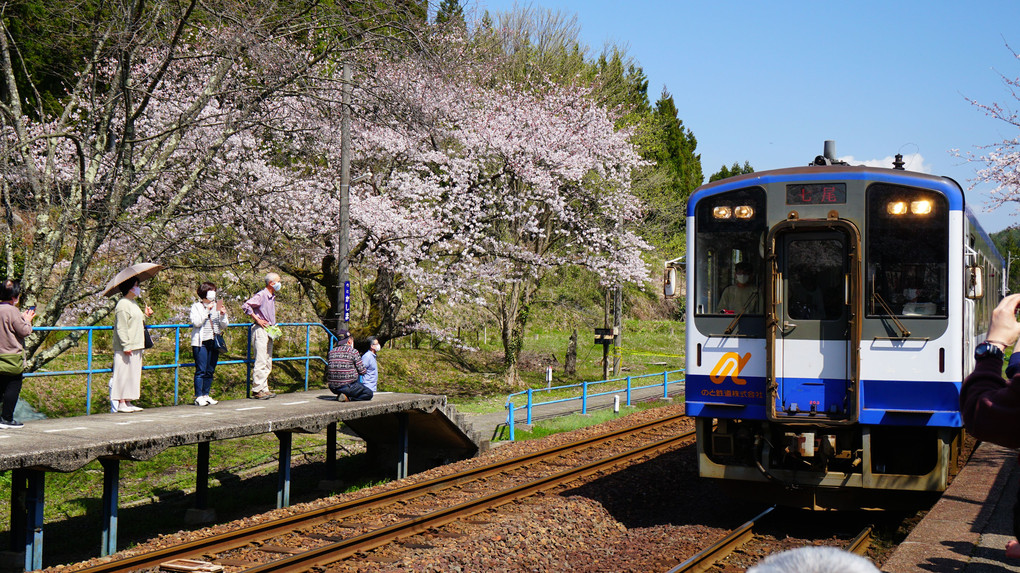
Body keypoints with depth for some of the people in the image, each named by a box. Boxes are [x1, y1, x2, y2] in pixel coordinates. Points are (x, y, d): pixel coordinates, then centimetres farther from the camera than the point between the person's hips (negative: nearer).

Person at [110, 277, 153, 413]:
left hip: (135, 346, 10)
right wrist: (126, 346, -21)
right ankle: (121, 403, -3)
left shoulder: (133, 303, 18)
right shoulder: (123, 305, -13)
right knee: (124, 374, -6)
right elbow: (121, 328, -17)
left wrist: (145, 315, 14)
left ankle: (128, 402, 15)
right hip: (126, 349, -10)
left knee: (133, 374, 11)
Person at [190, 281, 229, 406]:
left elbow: (224, 326, 13)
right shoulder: (196, 307, 3)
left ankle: (206, 395, 13)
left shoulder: (217, 306, 15)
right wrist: (207, 311, -15)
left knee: (210, 371, 6)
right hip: (201, 343, -5)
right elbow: (196, 322, -12)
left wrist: (223, 315, -6)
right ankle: (198, 397, -5)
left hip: (214, 342, 5)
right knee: (201, 370, -7)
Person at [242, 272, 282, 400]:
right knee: (261, 362, -10)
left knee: (268, 363, 10)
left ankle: (264, 389, 14)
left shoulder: (272, 297, 16)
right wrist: (257, 320, -16)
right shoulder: (261, 295, -12)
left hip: (269, 331, 9)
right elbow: (245, 306, -19)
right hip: (261, 330, -9)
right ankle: (257, 390, -8)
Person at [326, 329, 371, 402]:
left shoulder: (331, 352, 7)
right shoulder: (353, 352, -9)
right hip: (347, 387, -7)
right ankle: (348, 398, -8)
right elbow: (362, 371, -6)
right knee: (369, 393, 11)